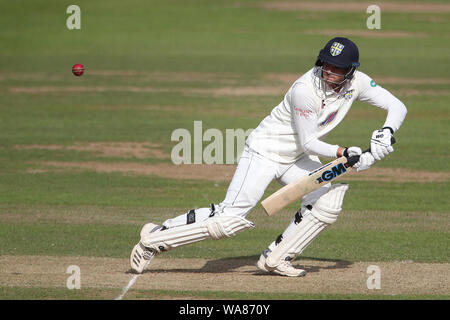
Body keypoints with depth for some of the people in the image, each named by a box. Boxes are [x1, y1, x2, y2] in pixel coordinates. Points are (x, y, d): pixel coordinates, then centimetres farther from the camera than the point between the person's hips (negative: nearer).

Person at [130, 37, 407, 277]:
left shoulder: (356, 83, -10)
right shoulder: (305, 89, -29)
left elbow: (398, 107, -5)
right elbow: (308, 144, -22)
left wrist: (387, 132, -24)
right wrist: (343, 154, -31)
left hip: (296, 159, 7)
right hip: (264, 152, -7)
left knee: (330, 197, -14)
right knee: (231, 218, -15)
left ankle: (275, 259, -1)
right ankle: (156, 237, -3)